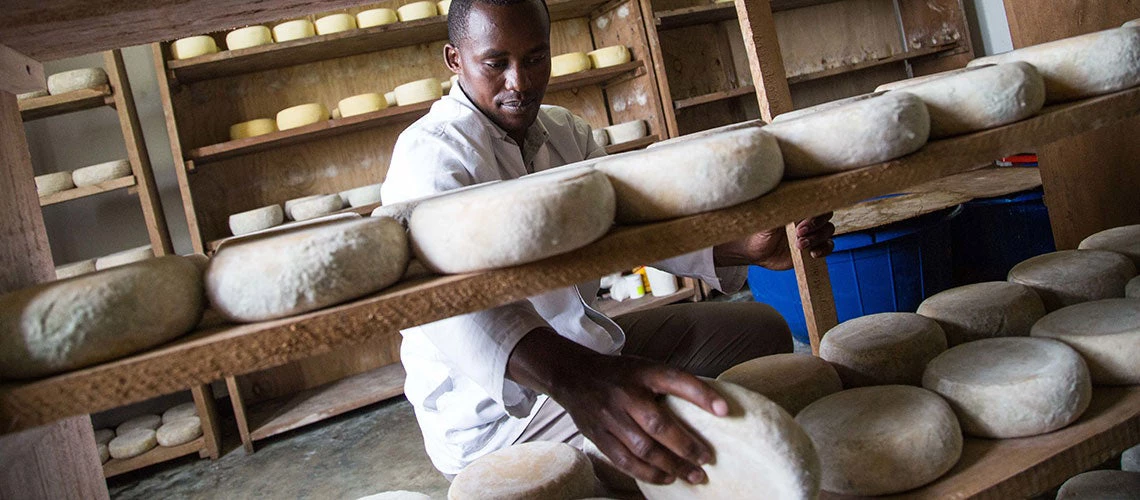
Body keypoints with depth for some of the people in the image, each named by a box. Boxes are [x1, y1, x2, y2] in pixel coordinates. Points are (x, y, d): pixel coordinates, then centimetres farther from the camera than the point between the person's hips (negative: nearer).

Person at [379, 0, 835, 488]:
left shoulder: (564, 130, 7)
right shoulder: (431, 151, -20)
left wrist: (747, 247, -14)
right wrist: (575, 379, -58)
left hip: (583, 345, 9)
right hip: (497, 409, -8)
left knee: (761, 328, 10)